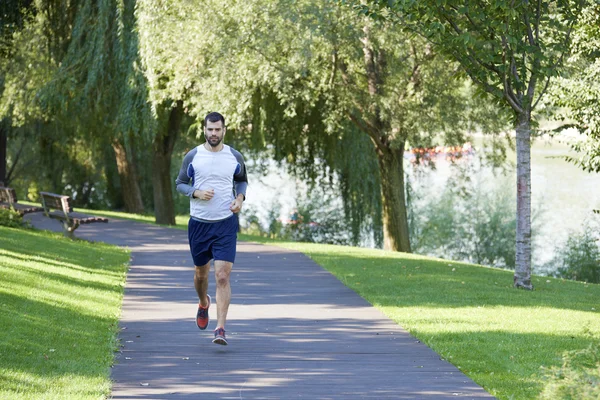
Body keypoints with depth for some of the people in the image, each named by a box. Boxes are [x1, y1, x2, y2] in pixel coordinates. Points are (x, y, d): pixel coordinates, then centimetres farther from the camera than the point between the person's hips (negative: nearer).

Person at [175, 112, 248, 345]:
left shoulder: (234, 157, 2)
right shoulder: (193, 157, -1)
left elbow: (242, 181, 18)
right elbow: (180, 184, 7)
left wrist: (240, 198, -2)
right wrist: (197, 193, -13)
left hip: (226, 223, -1)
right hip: (199, 223, 1)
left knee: (223, 277, -12)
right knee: (201, 272, 16)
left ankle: (220, 329, -14)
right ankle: (203, 304, 49)